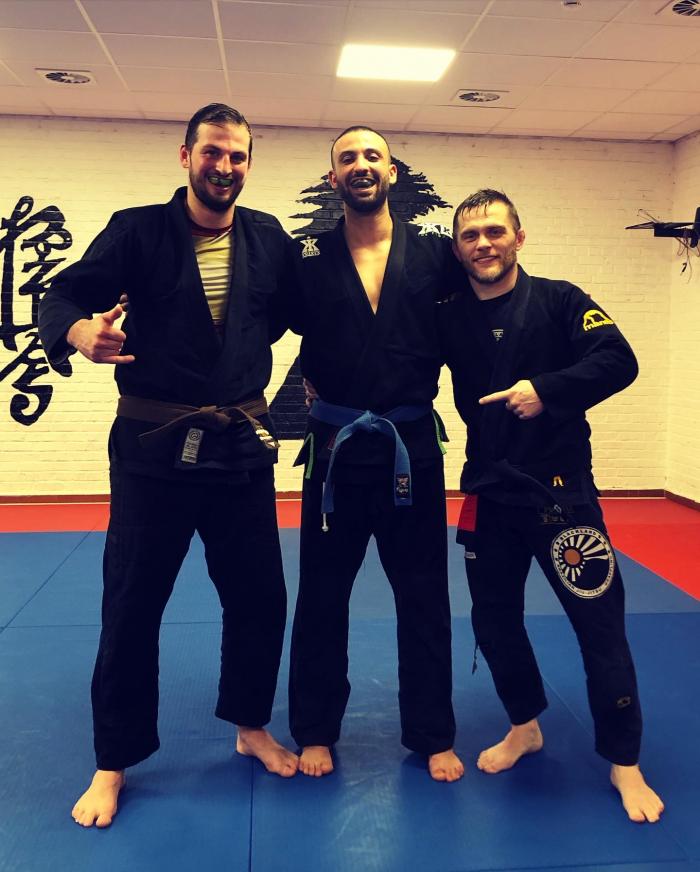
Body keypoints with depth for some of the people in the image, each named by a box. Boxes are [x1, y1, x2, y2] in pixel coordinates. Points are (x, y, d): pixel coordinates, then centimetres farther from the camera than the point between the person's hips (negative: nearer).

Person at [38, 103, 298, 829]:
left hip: (241, 443, 3)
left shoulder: (270, 240, 6)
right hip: (153, 444, -2)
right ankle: (114, 762, 24)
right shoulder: (137, 230, -2)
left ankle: (251, 726, 34)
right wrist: (80, 330, -30)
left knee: (259, 595, 10)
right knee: (132, 601, 5)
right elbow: (64, 294, -8)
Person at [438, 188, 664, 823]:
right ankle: (525, 727, 39)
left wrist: (547, 389, -25)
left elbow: (618, 361, -14)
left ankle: (624, 763, 20)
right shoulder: (450, 318, 5)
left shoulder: (558, 300, -5)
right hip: (488, 490, 4)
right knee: (494, 619, 15)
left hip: (561, 488, -4)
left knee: (599, 622, 0)